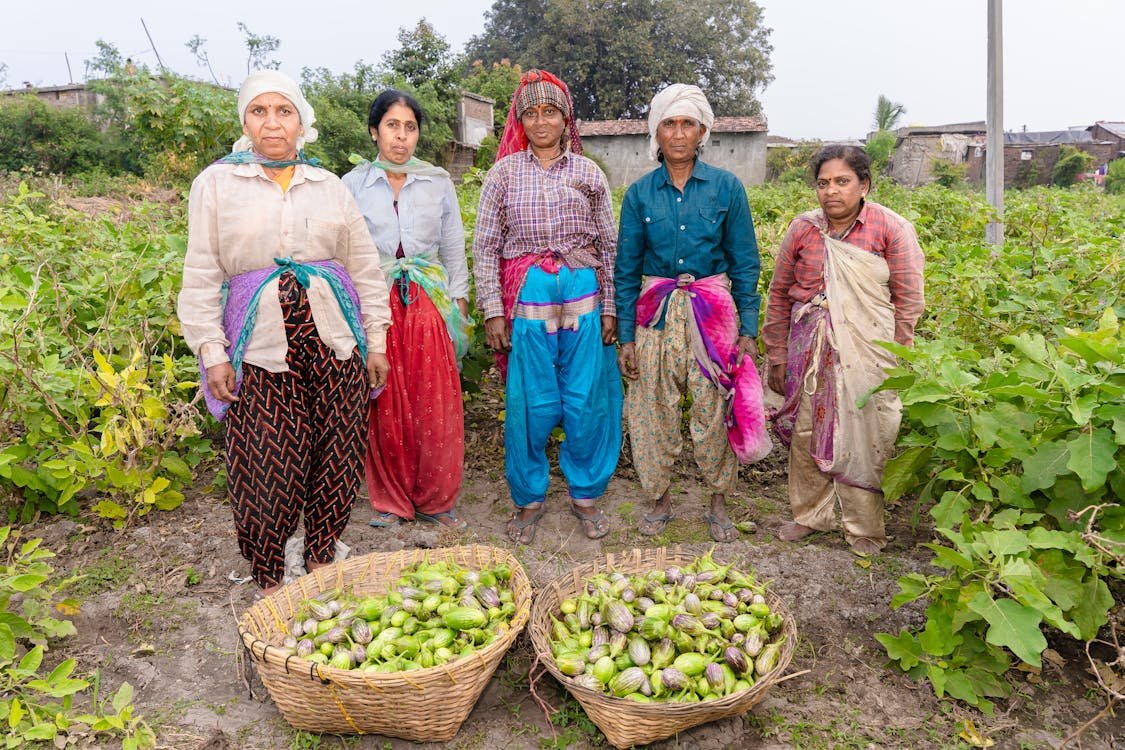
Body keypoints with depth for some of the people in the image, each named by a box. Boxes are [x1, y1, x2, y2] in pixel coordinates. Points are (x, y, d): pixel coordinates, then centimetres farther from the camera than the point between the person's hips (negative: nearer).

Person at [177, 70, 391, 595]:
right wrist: (212, 353, -4)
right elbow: (201, 277, 2)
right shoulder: (216, 184, 4)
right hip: (262, 345, -2)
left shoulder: (330, 187, 10)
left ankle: (321, 558, 26)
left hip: (333, 340, 2)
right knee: (268, 467, 1)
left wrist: (376, 342, 7)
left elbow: (365, 270, 11)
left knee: (335, 457, 6)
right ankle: (269, 580, 21)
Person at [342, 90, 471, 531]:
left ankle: (436, 500, 15)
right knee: (384, 408, 2)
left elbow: (454, 250, 11)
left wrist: (459, 305, 6)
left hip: (430, 305, 1)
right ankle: (390, 502, 19)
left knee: (435, 407, -1)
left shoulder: (438, 182, 7)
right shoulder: (354, 185, 5)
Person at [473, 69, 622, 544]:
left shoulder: (588, 173, 10)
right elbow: (485, 247, 3)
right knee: (530, 404, 2)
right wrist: (492, 310, -5)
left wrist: (609, 307, 3)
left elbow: (609, 245, 10)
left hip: (582, 296, 1)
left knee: (587, 401, 3)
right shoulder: (505, 173, 6)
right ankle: (528, 498, 20)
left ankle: (586, 493, 22)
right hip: (526, 298, -1)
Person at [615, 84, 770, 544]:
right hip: (656, 314, 1)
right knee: (653, 409, 6)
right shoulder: (639, 193, 3)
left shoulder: (726, 187, 1)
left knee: (713, 409, 3)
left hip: (712, 311, -1)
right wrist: (626, 336, 0)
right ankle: (660, 500, 25)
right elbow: (626, 269, 5)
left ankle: (718, 503, 23)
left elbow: (745, 263, 3)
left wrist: (748, 329, -2)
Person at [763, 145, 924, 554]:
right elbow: (779, 294, 10)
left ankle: (865, 528, 19)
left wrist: (897, 362, -4)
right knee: (805, 432, 9)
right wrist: (776, 356, 9)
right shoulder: (803, 229, 3)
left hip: (867, 351, -3)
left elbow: (908, 300, -2)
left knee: (864, 437, 1)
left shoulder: (892, 229, -4)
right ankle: (809, 514, 30)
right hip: (809, 349, 3)